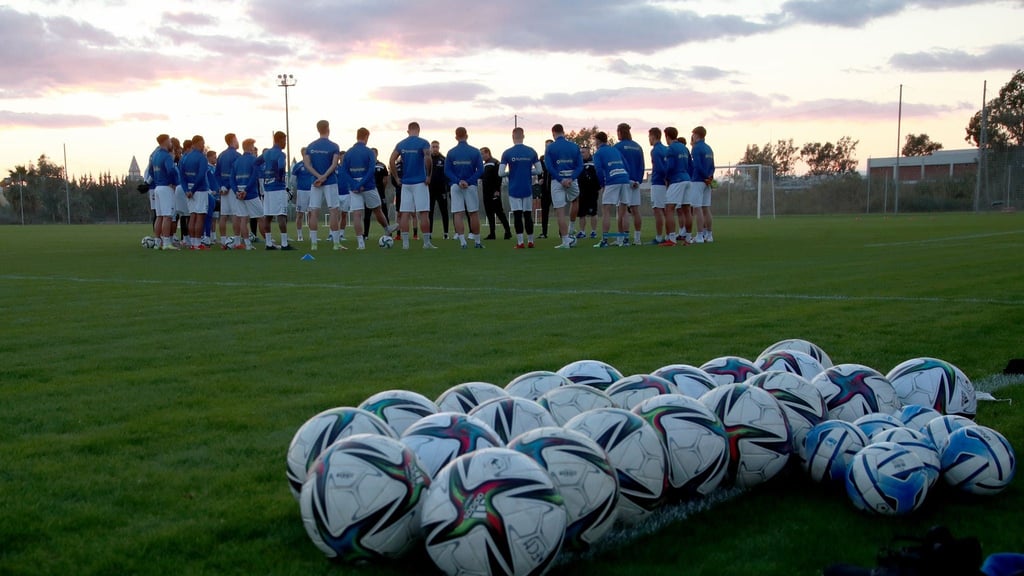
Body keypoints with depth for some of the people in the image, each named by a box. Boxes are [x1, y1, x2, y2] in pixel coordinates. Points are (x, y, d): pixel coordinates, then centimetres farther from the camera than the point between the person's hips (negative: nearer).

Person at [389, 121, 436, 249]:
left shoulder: (400, 144, 8)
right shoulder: (423, 143, -4)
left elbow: (391, 161, 1)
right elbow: (428, 158, -19)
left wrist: (396, 178, 7)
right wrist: (428, 176, -10)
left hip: (405, 183, 4)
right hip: (420, 182, -3)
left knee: (405, 213, 5)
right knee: (424, 213, -1)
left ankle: (405, 242, 4)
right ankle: (426, 242, -1)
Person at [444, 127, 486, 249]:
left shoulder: (451, 152, 2)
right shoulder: (475, 152, 0)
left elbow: (447, 171, -3)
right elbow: (480, 170, -7)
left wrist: (458, 181, -9)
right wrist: (469, 181, -9)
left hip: (455, 187, 1)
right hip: (471, 186, -1)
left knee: (458, 214, 0)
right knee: (474, 214, 7)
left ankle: (462, 241, -7)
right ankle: (477, 241, 11)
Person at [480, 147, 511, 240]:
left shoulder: (494, 163, -9)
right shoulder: (484, 165, 17)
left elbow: (499, 177, -16)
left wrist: (497, 190, -20)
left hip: (494, 193, -8)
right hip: (486, 193, 8)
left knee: (499, 212, -7)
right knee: (489, 213, 7)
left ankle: (508, 231, -3)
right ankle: (492, 233, 10)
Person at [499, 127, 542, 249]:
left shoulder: (507, 153, -6)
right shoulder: (531, 152, 0)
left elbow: (501, 173, -9)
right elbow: (539, 170, 2)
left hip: (514, 189, -2)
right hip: (527, 189, 2)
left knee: (517, 215, 0)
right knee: (528, 215, 11)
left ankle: (520, 242, -4)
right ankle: (530, 241, 16)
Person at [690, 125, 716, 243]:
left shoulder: (696, 148, -10)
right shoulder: (709, 149, 16)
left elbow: (697, 166, -17)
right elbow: (712, 166, 13)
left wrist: (707, 177, -7)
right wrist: (710, 177, -1)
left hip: (698, 181, -8)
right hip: (707, 182, 8)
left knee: (698, 209, -7)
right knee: (706, 208, 11)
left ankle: (700, 236, -10)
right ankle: (708, 235, 12)